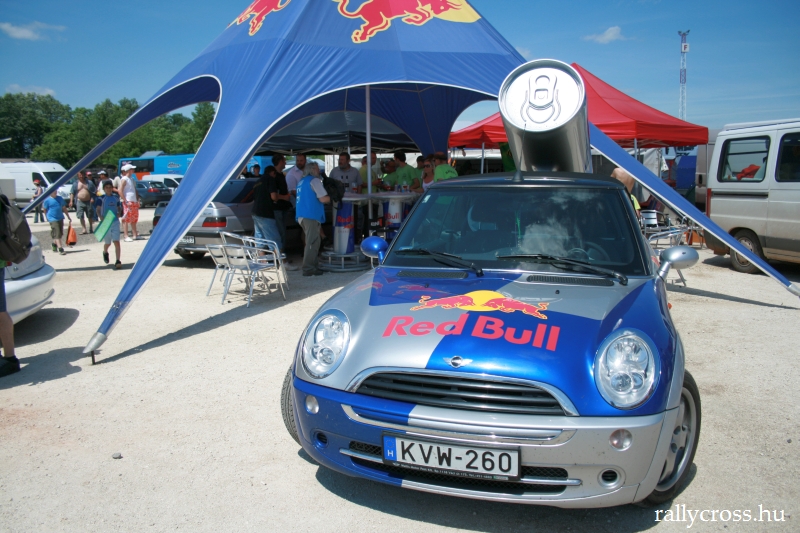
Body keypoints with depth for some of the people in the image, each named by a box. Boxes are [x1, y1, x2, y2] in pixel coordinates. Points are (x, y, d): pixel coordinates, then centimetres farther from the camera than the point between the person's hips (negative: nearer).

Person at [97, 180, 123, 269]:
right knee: (107, 243, 11)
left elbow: (119, 208, 16)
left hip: (115, 222, 1)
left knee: (116, 242, -9)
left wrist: (119, 213, -4)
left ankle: (118, 261, -10)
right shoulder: (101, 198, -3)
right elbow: (98, 210, -3)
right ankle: (105, 252, 46)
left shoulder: (116, 197, 6)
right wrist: (101, 217, -19)